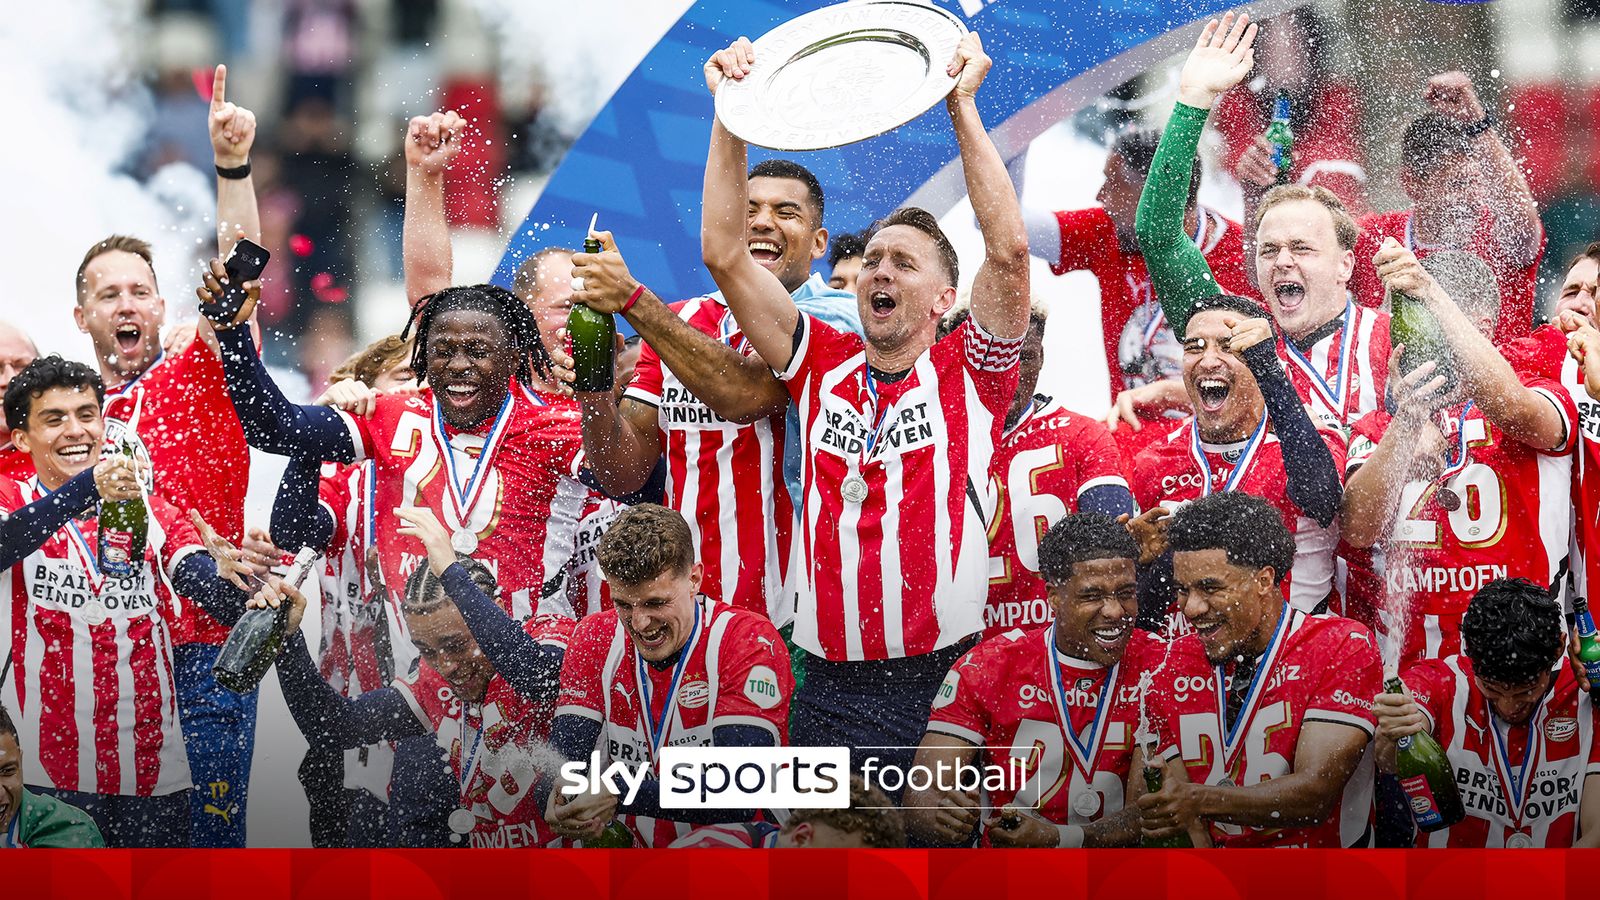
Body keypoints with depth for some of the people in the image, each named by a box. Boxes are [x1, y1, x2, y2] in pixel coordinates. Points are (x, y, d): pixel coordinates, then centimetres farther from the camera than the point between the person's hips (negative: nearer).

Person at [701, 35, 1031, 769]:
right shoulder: (823, 365, 11)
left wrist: (962, 106, -10)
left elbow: (1009, 248, -10)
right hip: (832, 687, 3)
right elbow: (724, 254, 6)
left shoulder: (970, 374, 4)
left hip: (947, 681, -2)